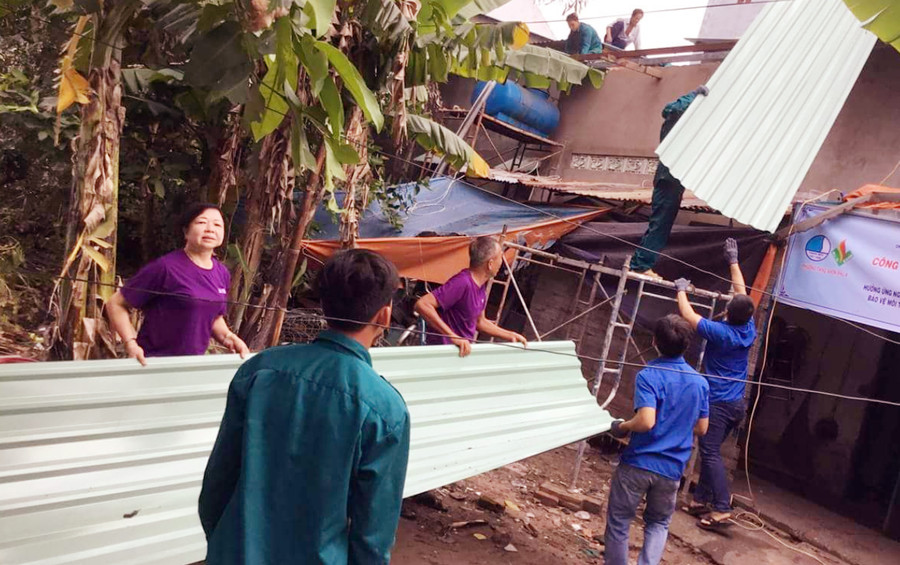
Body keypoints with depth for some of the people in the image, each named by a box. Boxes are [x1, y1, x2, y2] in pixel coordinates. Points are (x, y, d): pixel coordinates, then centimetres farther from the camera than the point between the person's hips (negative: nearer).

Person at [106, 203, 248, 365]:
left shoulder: (222, 274, 5)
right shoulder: (165, 268, -15)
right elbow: (116, 304, -9)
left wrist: (228, 337, 1)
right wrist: (131, 343, -20)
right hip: (152, 364, -6)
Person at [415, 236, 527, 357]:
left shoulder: (480, 287, 6)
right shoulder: (462, 283, -23)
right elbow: (421, 305, -31)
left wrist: (511, 336, 13)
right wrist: (454, 337, -32)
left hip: (464, 350, 9)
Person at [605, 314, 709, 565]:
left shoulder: (649, 375, -15)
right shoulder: (700, 382, 3)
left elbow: (646, 421, -26)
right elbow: (701, 428, 10)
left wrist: (622, 427, -7)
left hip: (638, 463, -5)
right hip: (672, 468, 5)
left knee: (618, 523, 12)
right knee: (659, 524, 22)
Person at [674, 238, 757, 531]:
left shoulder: (720, 331, -15)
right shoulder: (749, 330, 2)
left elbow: (688, 315, -7)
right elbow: (742, 292, 15)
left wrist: (681, 290, 10)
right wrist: (733, 261, 25)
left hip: (718, 403, -7)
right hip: (737, 404, 7)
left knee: (711, 453, -7)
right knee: (711, 451, 15)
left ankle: (722, 509, -13)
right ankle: (701, 499, 21)